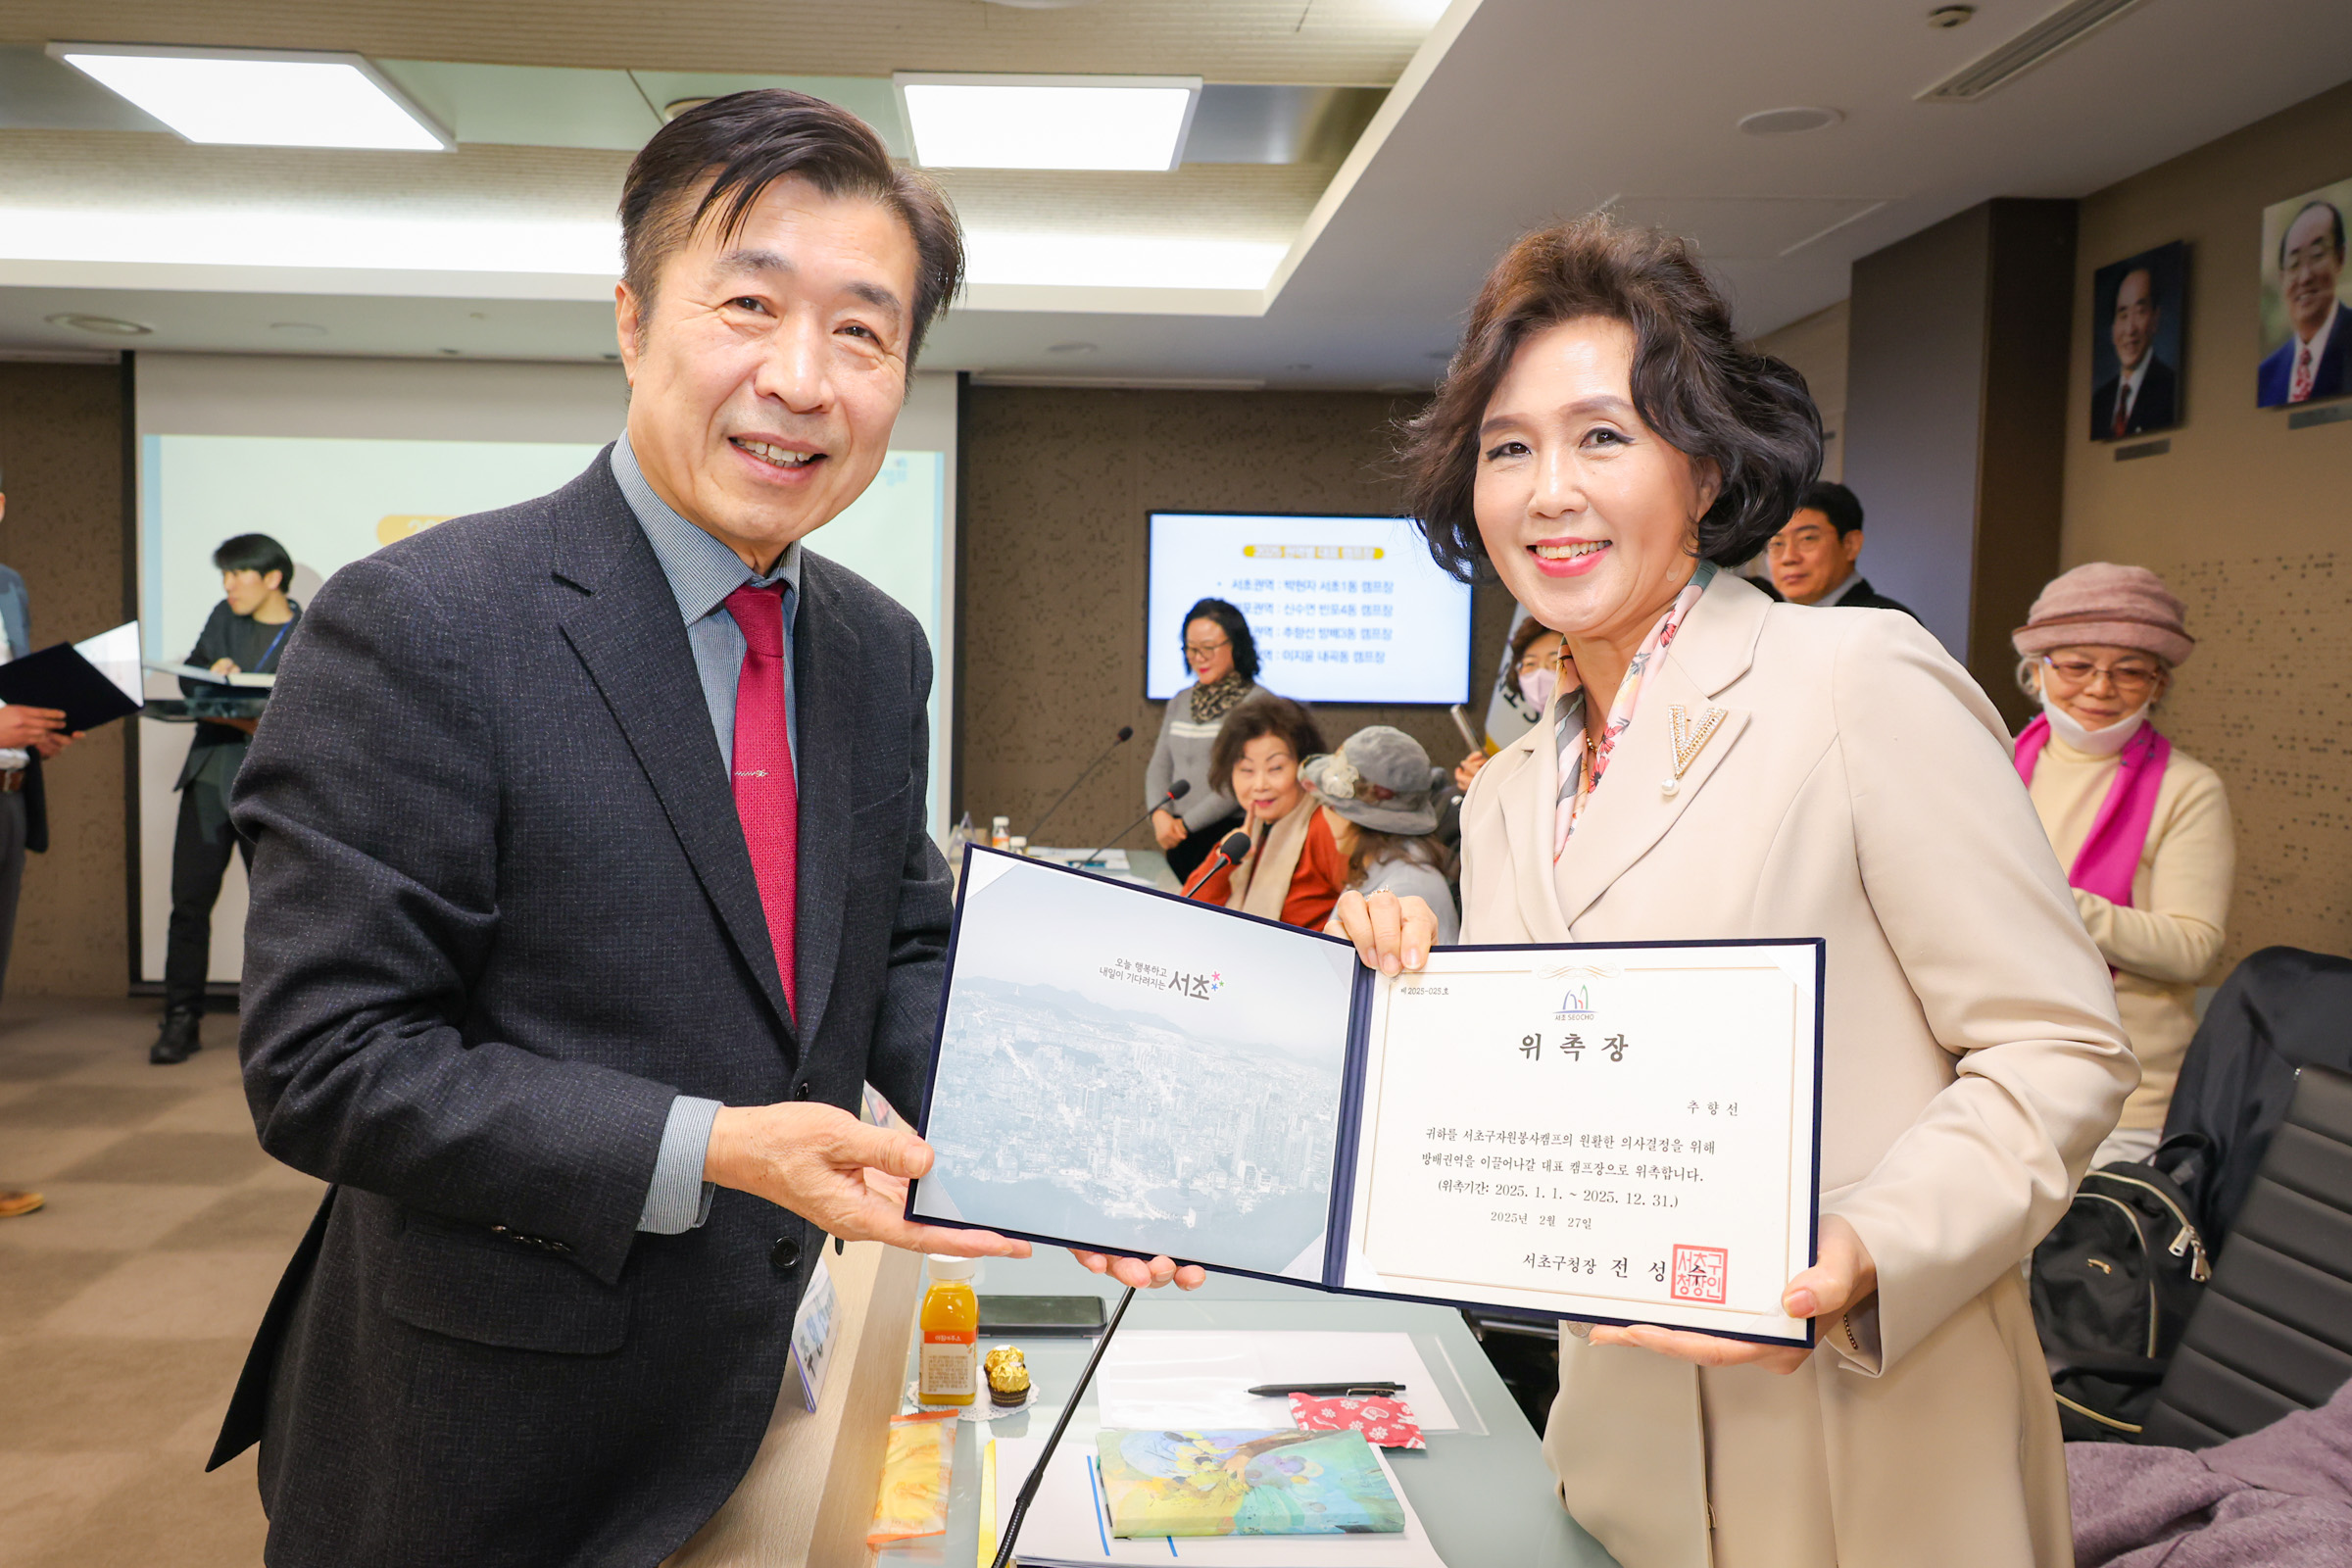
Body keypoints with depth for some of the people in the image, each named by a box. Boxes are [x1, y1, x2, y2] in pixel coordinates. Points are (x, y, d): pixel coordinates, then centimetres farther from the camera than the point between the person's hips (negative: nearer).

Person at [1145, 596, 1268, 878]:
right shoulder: (1181, 702, 14)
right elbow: (1159, 765, 13)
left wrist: (1185, 823, -12)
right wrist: (1160, 814, -7)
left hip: (1229, 839, -6)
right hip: (1180, 841, 6)